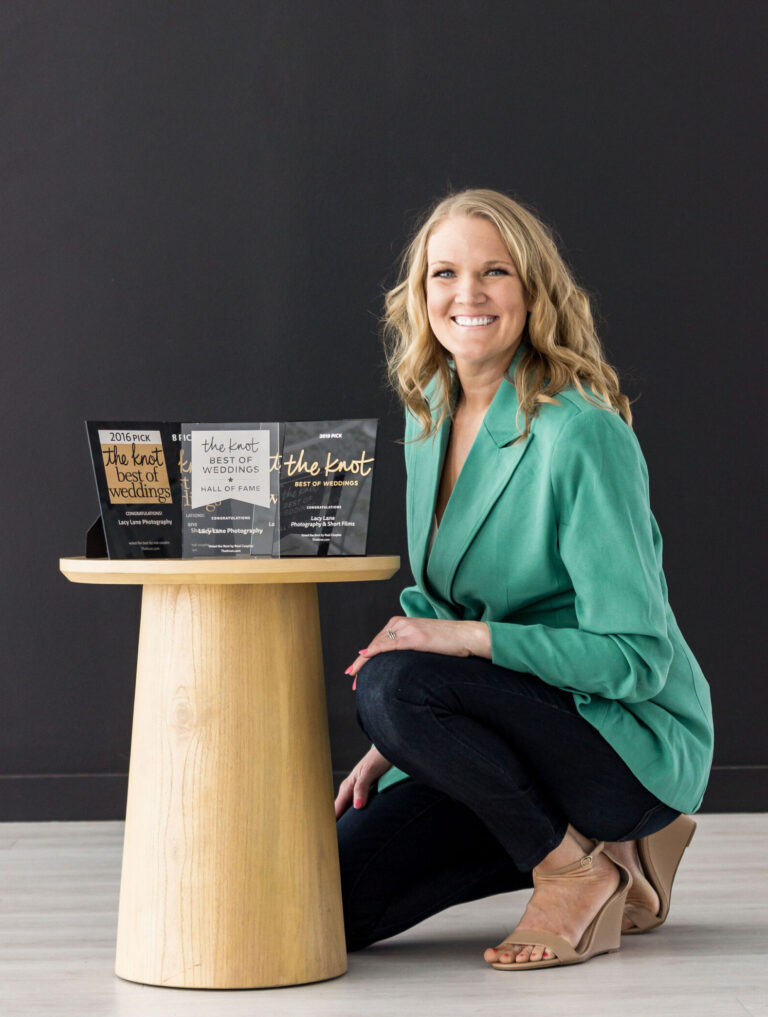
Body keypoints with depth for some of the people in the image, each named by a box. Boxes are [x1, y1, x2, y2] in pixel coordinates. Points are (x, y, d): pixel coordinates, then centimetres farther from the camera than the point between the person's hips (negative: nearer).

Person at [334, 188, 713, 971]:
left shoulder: (580, 436, -20)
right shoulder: (430, 415, 5)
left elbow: (635, 656, -21)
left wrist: (464, 637, -26)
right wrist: (394, 750, 5)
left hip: (632, 743, -8)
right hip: (515, 723, 8)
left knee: (393, 688, -31)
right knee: (327, 903, -2)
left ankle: (574, 869, -11)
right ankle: (589, 846, 11)